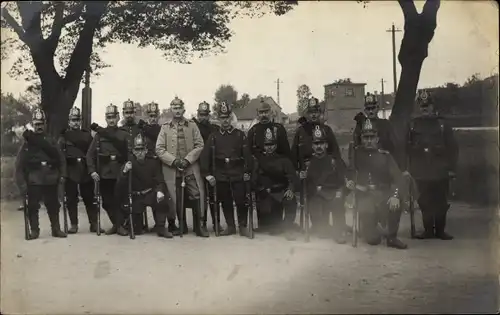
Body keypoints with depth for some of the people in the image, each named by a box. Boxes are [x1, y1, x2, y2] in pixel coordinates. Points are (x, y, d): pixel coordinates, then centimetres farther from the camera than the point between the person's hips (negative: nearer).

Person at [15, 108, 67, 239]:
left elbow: (61, 159, 9)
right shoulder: (27, 142, 4)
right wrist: (21, 182, -7)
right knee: (33, 206, 1)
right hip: (33, 180, -1)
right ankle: (34, 230, 12)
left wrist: (62, 175, -2)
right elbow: (19, 164, 0)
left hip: (51, 179, 1)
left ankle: (56, 229, 16)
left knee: (53, 205, 7)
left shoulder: (51, 141, 10)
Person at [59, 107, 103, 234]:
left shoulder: (87, 135, 12)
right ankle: (74, 225, 11)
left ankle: (94, 224, 8)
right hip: (70, 171, -1)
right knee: (72, 200, 3)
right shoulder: (63, 136, 6)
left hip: (85, 171, 1)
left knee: (90, 198, 3)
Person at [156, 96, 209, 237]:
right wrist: (174, 160, -12)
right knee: (177, 198, 6)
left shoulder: (192, 126, 8)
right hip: (172, 169, 0)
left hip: (191, 168, 0)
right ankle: (182, 226, 20)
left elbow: (199, 145, 1)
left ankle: (199, 226, 6)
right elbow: (159, 149, 0)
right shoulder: (165, 127, 6)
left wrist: (187, 159, -11)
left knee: (196, 196, -6)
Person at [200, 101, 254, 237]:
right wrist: (208, 174, -2)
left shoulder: (240, 135, 5)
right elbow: (205, 156, 3)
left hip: (238, 175, -1)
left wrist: (247, 171, -3)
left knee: (241, 201, -3)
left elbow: (247, 155, 2)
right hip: (221, 176, 2)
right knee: (226, 202, 8)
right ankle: (230, 226, 22)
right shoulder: (213, 136, 6)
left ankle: (243, 226, 13)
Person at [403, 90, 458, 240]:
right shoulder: (413, 125, 5)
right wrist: (406, 168, -2)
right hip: (420, 172, 1)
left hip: (440, 171, -1)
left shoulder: (442, 123, 3)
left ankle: (440, 230, 16)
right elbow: (406, 147, 3)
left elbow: (452, 147, 3)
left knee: (441, 202, 4)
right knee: (425, 202, 5)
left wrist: (452, 168, -2)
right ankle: (428, 230, 15)